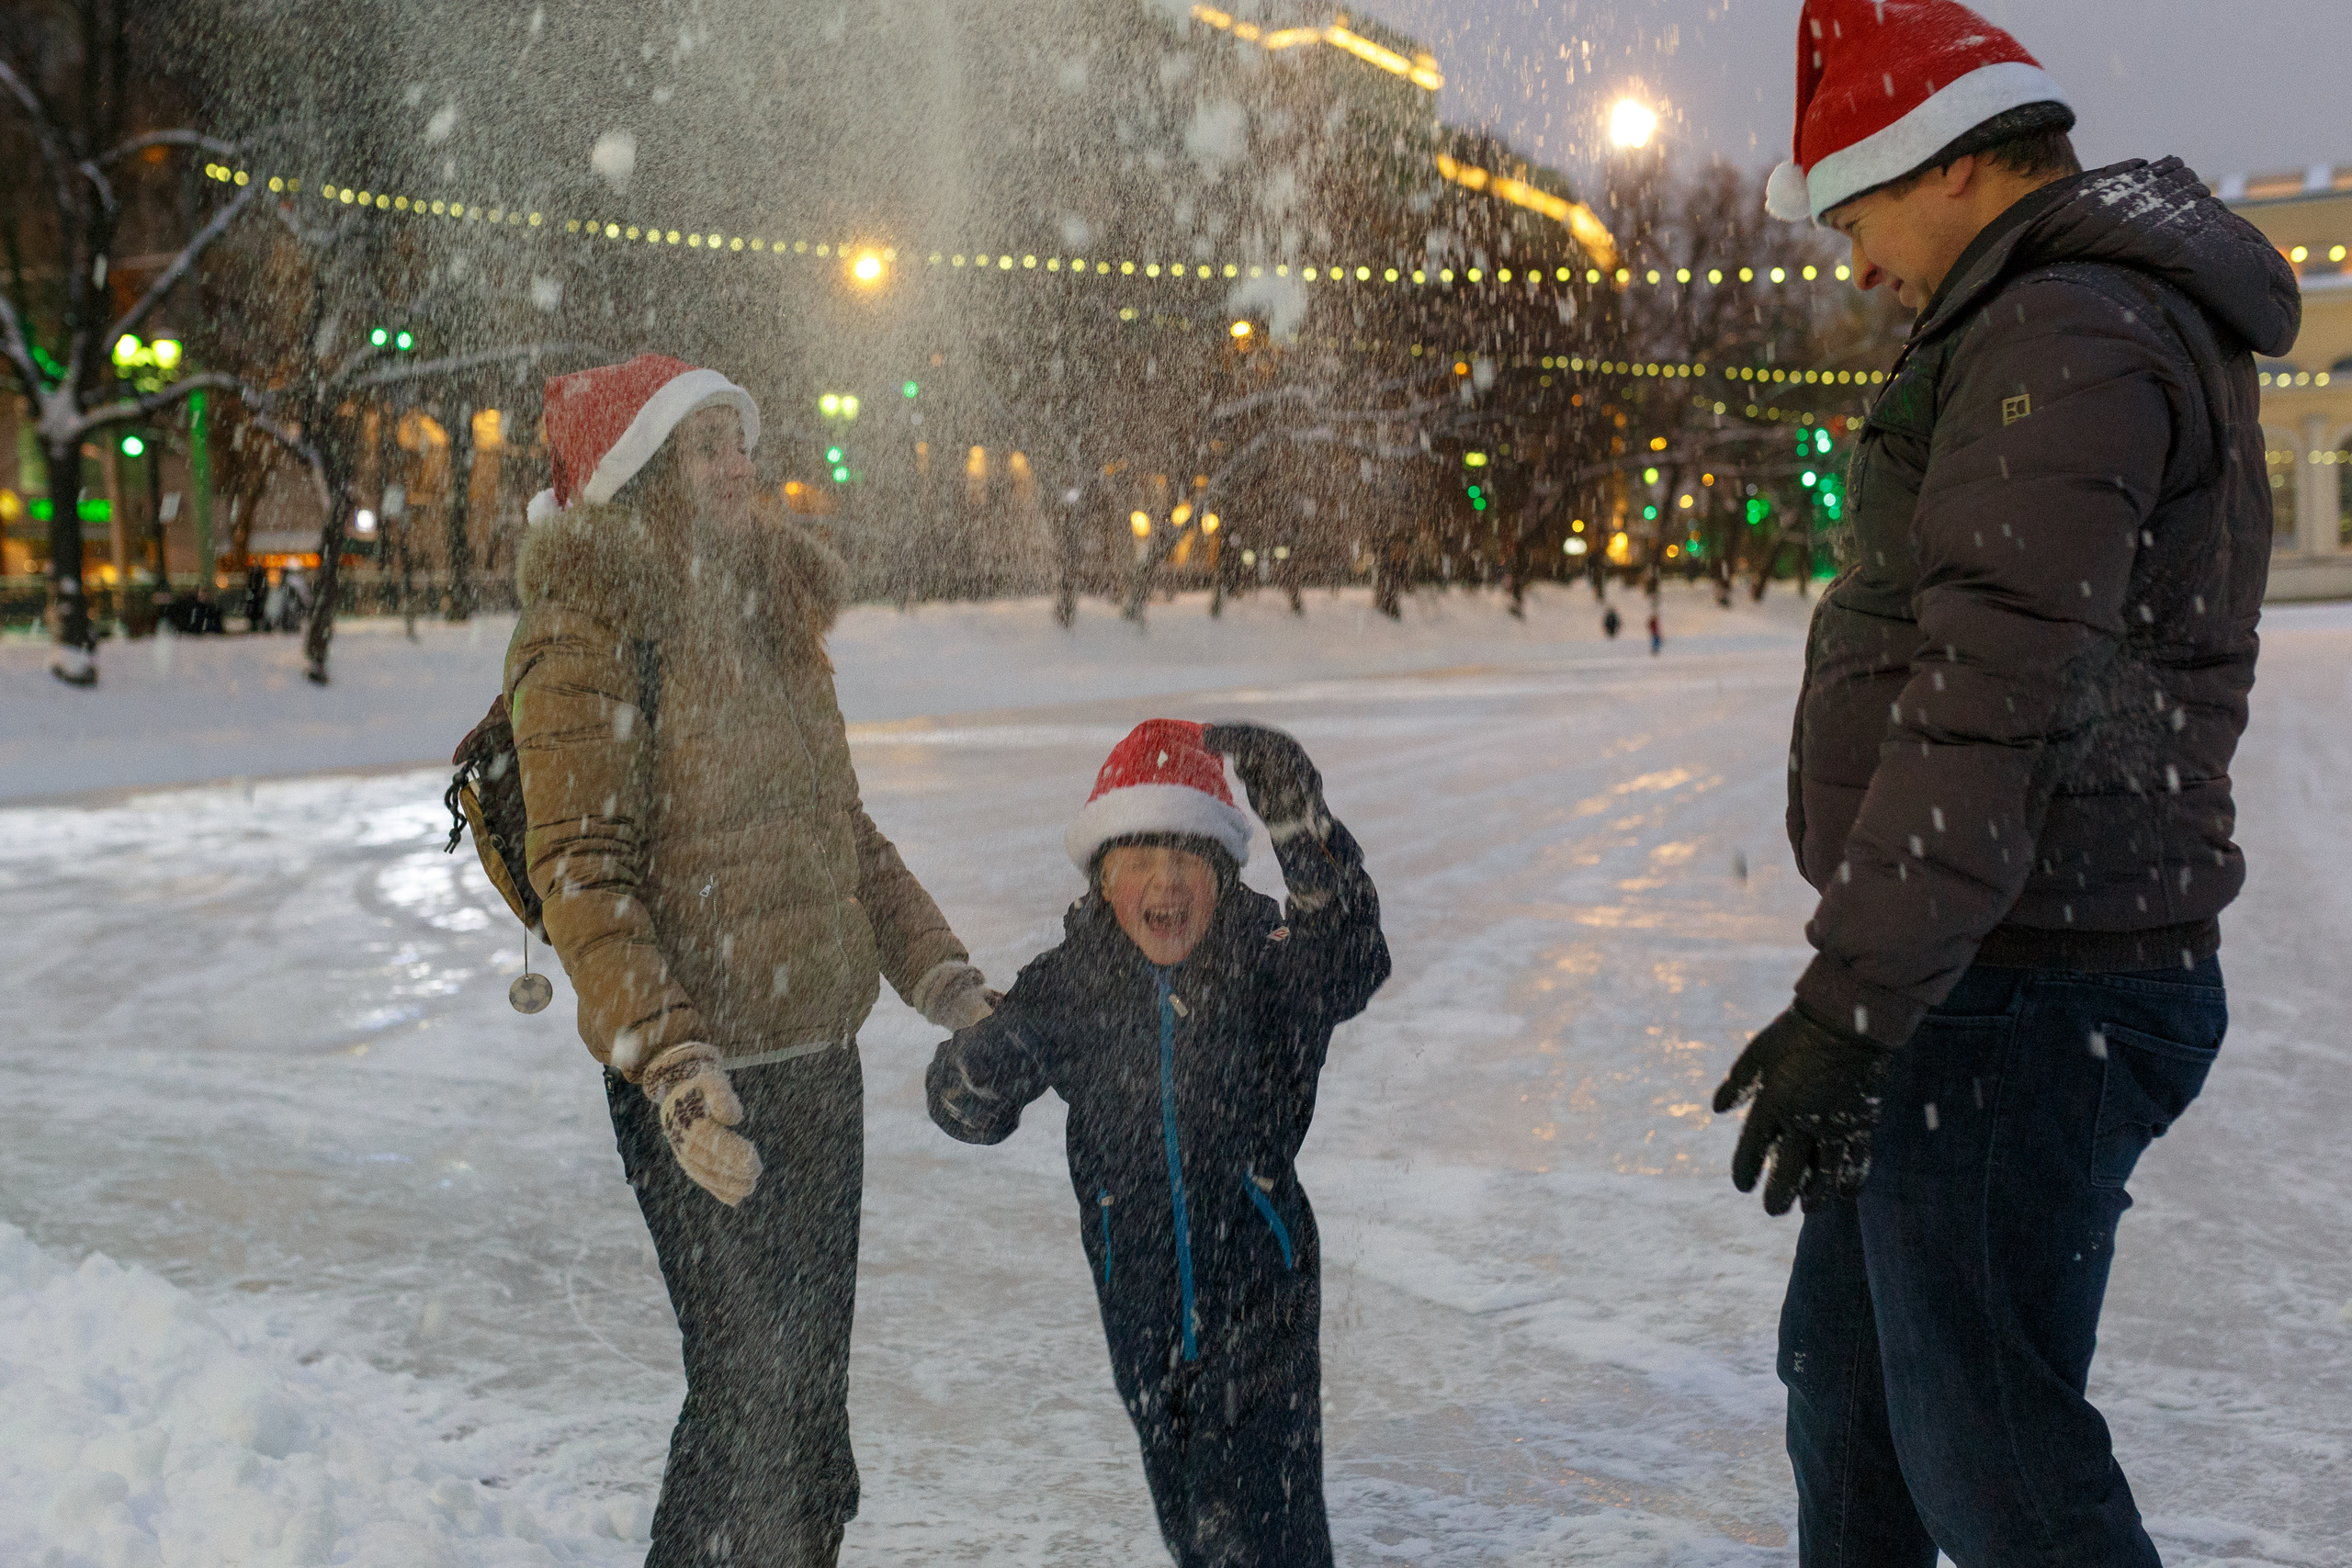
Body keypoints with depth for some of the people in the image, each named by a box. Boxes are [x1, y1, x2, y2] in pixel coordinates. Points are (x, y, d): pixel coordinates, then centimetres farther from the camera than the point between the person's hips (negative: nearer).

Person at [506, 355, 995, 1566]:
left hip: (818, 1058, 8)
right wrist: (667, 1057, -29)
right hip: (700, 1080, -7)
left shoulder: (773, 609, 12)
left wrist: (946, 984, 12)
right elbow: (580, 873, -18)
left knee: (812, 1388, 16)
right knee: (746, 1390, -3)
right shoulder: (587, 629, -12)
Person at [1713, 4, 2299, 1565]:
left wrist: (1850, 1005, -28)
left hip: (2018, 999, -11)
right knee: (1844, 1367, 21)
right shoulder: (2120, 322, 19)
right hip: (1990, 979, 11)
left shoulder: (2068, 337, -17)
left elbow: (1998, 695, -27)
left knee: (1985, 1438, -3)